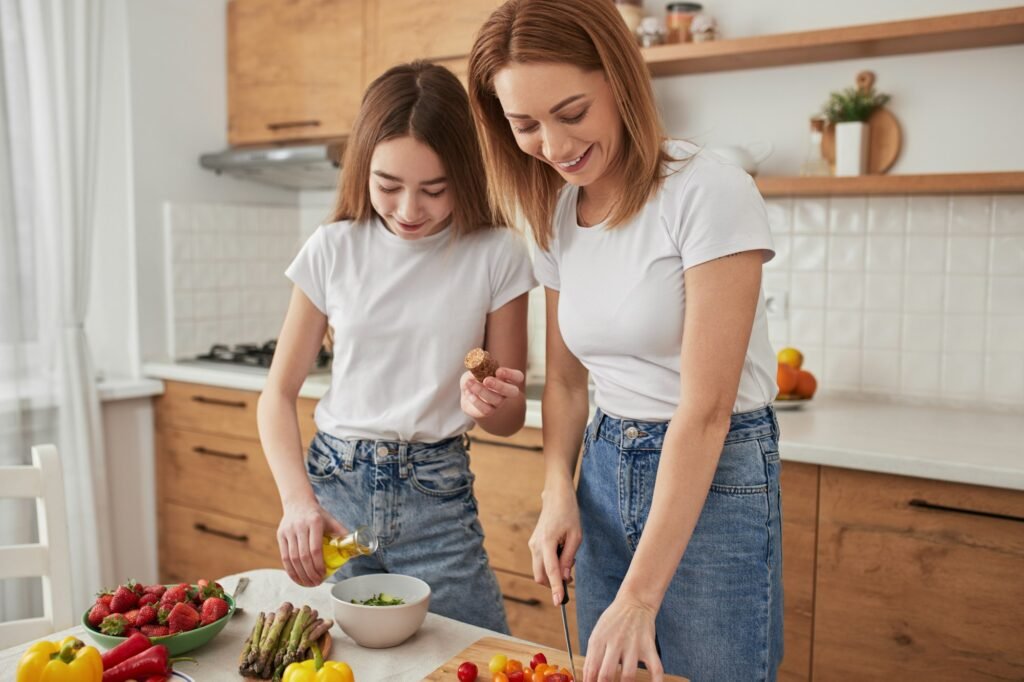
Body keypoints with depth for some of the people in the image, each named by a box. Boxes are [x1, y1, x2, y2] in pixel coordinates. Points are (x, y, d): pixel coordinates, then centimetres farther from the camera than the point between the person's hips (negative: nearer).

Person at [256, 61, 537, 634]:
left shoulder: (496, 255, -8)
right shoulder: (334, 249, -4)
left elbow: (511, 418, 1)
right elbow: (280, 393, 0)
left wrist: (489, 405, -23)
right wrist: (298, 501, -15)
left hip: (437, 502, -1)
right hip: (335, 486, 2)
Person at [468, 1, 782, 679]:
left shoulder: (711, 194, -19)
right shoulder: (556, 217, 2)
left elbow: (705, 410, -22)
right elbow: (565, 378, 9)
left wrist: (640, 596, -22)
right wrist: (559, 492, -8)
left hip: (716, 476, -5)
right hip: (605, 471, 6)